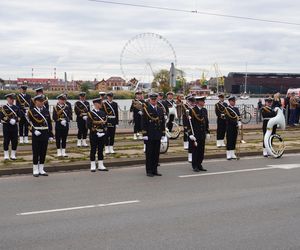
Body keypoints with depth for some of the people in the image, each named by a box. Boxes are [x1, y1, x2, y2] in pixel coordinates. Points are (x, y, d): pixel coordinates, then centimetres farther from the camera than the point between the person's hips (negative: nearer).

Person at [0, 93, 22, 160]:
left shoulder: (16, 108, 9)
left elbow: (19, 116, 8)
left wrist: (15, 120, -12)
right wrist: (9, 120, -20)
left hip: (14, 126, 3)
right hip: (6, 126, -3)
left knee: (15, 141, 2)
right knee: (6, 141, 0)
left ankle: (13, 155, 13)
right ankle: (6, 155, 9)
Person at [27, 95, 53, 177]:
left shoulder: (46, 111, 9)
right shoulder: (31, 111, -3)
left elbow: (49, 124, 10)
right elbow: (29, 123, -4)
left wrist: (51, 135, 7)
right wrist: (34, 130, -18)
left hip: (45, 135, 4)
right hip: (36, 135, -4)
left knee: (43, 152, 7)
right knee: (36, 152, 1)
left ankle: (41, 169, 17)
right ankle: (36, 170, 10)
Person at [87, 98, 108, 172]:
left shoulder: (103, 113, 11)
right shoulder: (90, 113, -7)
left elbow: (106, 123, 14)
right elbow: (89, 125, -12)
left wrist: (105, 131, 1)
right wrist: (96, 132, -16)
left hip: (102, 135, 5)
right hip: (94, 135, -5)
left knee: (101, 150, 9)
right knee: (93, 150, 1)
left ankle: (101, 166, 15)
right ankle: (93, 166, 7)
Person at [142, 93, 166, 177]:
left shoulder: (160, 110, 13)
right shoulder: (146, 109, -3)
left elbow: (163, 122, 14)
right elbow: (143, 123, -7)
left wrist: (163, 134, 9)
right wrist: (144, 134, -13)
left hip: (158, 135, 5)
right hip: (149, 135, -5)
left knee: (156, 153, 7)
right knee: (149, 153, 0)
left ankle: (155, 170, 15)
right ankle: (149, 171, 6)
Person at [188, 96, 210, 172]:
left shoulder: (204, 110, 11)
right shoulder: (192, 110, -10)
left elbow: (207, 122, 16)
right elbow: (190, 123, -12)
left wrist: (207, 133, 12)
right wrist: (191, 134, -16)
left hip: (202, 134, 6)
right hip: (195, 134, -6)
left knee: (201, 150, 8)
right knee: (195, 149, -1)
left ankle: (199, 165, 18)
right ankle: (195, 166, 7)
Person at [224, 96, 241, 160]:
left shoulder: (236, 108, 14)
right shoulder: (227, 109, -7)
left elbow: (238, 117, 6)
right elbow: (228, 118, -15)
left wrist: (239, 123, -13)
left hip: (235, 127, 6)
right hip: (229, 127, -6)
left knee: (234, 140, 8)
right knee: (229, 140, -5)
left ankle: (232, 154, 15)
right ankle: (229, 155, -1)